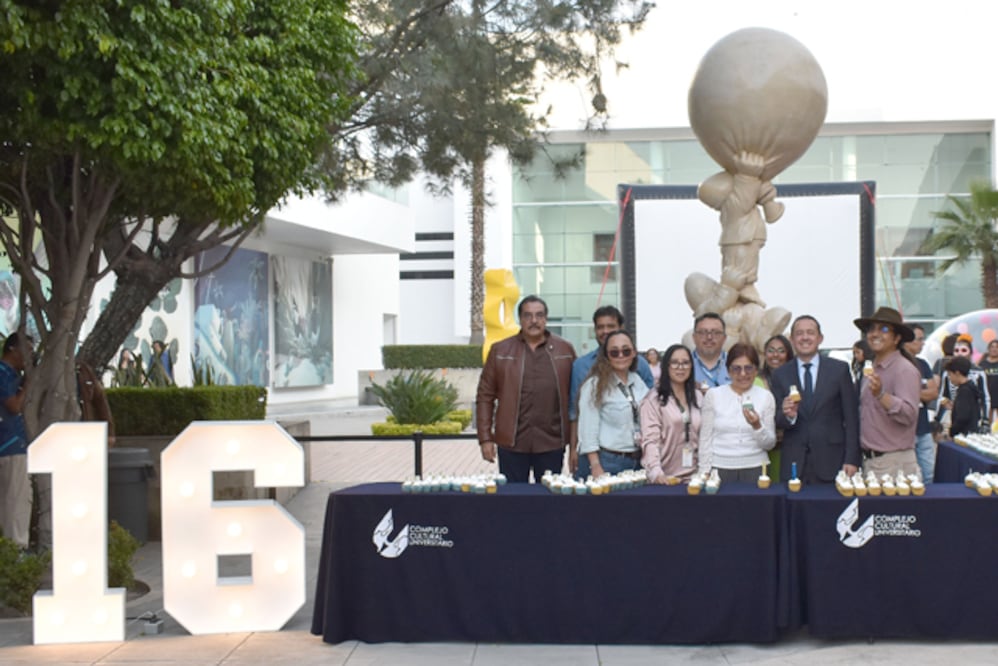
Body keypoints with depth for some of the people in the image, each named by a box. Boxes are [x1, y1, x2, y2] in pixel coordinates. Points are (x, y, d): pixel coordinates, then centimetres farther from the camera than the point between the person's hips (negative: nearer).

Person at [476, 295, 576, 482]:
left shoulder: (565, 350, 7)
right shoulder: (500, 350, 5)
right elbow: (485, 396, 5)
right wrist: (485, 438, -1)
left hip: (552, 443, 1)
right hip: (511, 443, 0)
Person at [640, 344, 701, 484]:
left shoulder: (698, 397, 11)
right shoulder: (653, 399, -7)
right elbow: (650, 440, -15)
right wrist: (657, 473, -27)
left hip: (693, 476, 5)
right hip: (666, 478, -5)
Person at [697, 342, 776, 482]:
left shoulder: (766, 396, 4)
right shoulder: (713, 395, 3)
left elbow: (769, 444, 4)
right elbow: (705, 439, 5)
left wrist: (757, 426, -15)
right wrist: (705, 473, 0)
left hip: (755, 469, 0)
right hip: (720, 468, 0)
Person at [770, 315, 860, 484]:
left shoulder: (839, 369, 3)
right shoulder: (780, 374, 7)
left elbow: (851, 418, 2)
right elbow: (777, 421, 7)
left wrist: (852, 459, -4)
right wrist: (787, 415, -16)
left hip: (831, 462, -1)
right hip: (794, 463, 1)